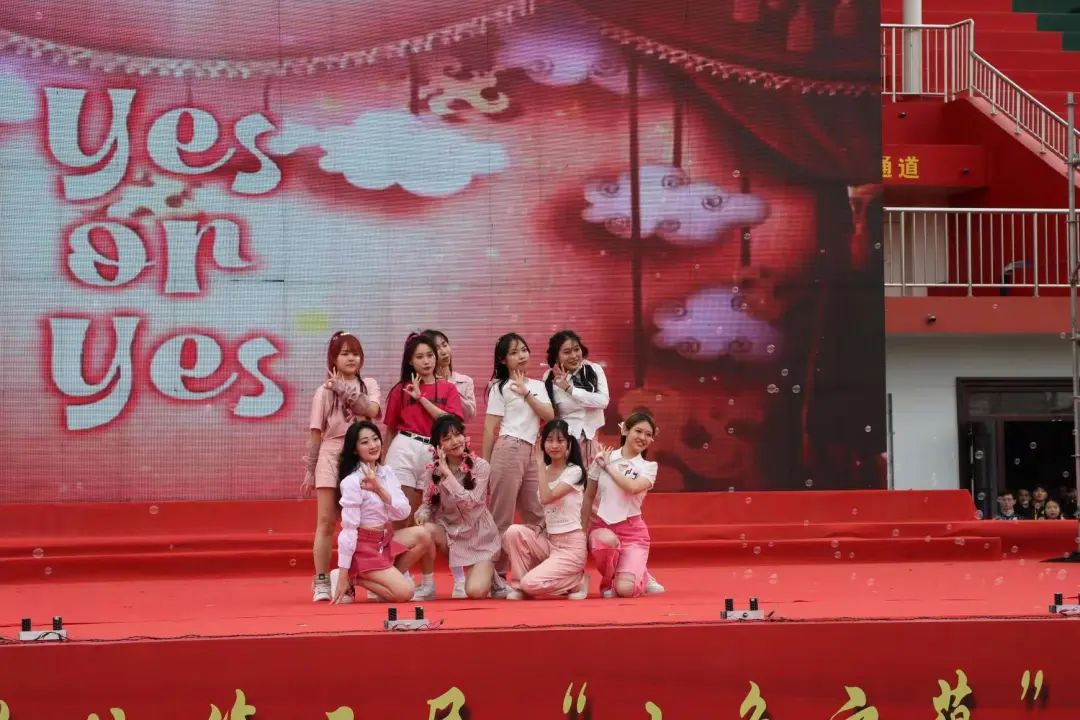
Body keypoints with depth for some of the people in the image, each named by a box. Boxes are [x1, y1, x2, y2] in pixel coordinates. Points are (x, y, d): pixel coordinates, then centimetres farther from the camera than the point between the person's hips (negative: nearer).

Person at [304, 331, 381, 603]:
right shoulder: (324, 391, 6)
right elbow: (316, 433, 5)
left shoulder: (369, 385, 9)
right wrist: (309, 470, 2)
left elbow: (372, 410, -12)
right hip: (331, 455, -1)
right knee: (326, 522, -4)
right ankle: (321, 582, -2)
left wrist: (343, 389, -15)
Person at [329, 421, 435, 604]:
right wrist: (343, 575, -19)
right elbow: (348, 529, -19)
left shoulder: (386, 473, 4)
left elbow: (404, 512, -6)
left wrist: (379, 489, -21)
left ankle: (389, 578, 0)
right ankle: (352, 579, -1)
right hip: (364, 547, -8)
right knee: (404, 593, -19)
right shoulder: (352, 482, -18)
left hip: (386, 540, 8)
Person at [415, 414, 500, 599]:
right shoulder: (433, 471, -3)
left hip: (479, 537, -3)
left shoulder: (480, 467, -13)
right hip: (448, 532, 3)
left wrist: (446, 472, -25)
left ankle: (487, 573, 17)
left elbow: (469, 502, -24)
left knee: (475, 592, -21)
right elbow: (427, 503, 1)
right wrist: (423, 514, -23)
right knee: (425, 531, -32)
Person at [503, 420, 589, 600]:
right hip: (548, 540, 6)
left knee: (532, 584, -24)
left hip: (571, 546, -6)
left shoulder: (574, 471, -9)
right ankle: (520, 585, -5)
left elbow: (546, 498, -22)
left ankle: (578, 581, 4)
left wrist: (540, 464, -16)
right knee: (513, 532, -22)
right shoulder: (545, 471, 10)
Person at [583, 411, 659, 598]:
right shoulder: (602, 458, 1)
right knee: (607, 540, -40)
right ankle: (606, 582, -7)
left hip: (632, 529, 0)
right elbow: (589, 495, 9)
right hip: (602, 526, 0)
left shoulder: (648, 467, 1)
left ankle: (640, 574, 21)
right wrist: (583, 529, 6)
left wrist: (608, 467, -11)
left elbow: (633, 487, -21)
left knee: (625, 589, -20)